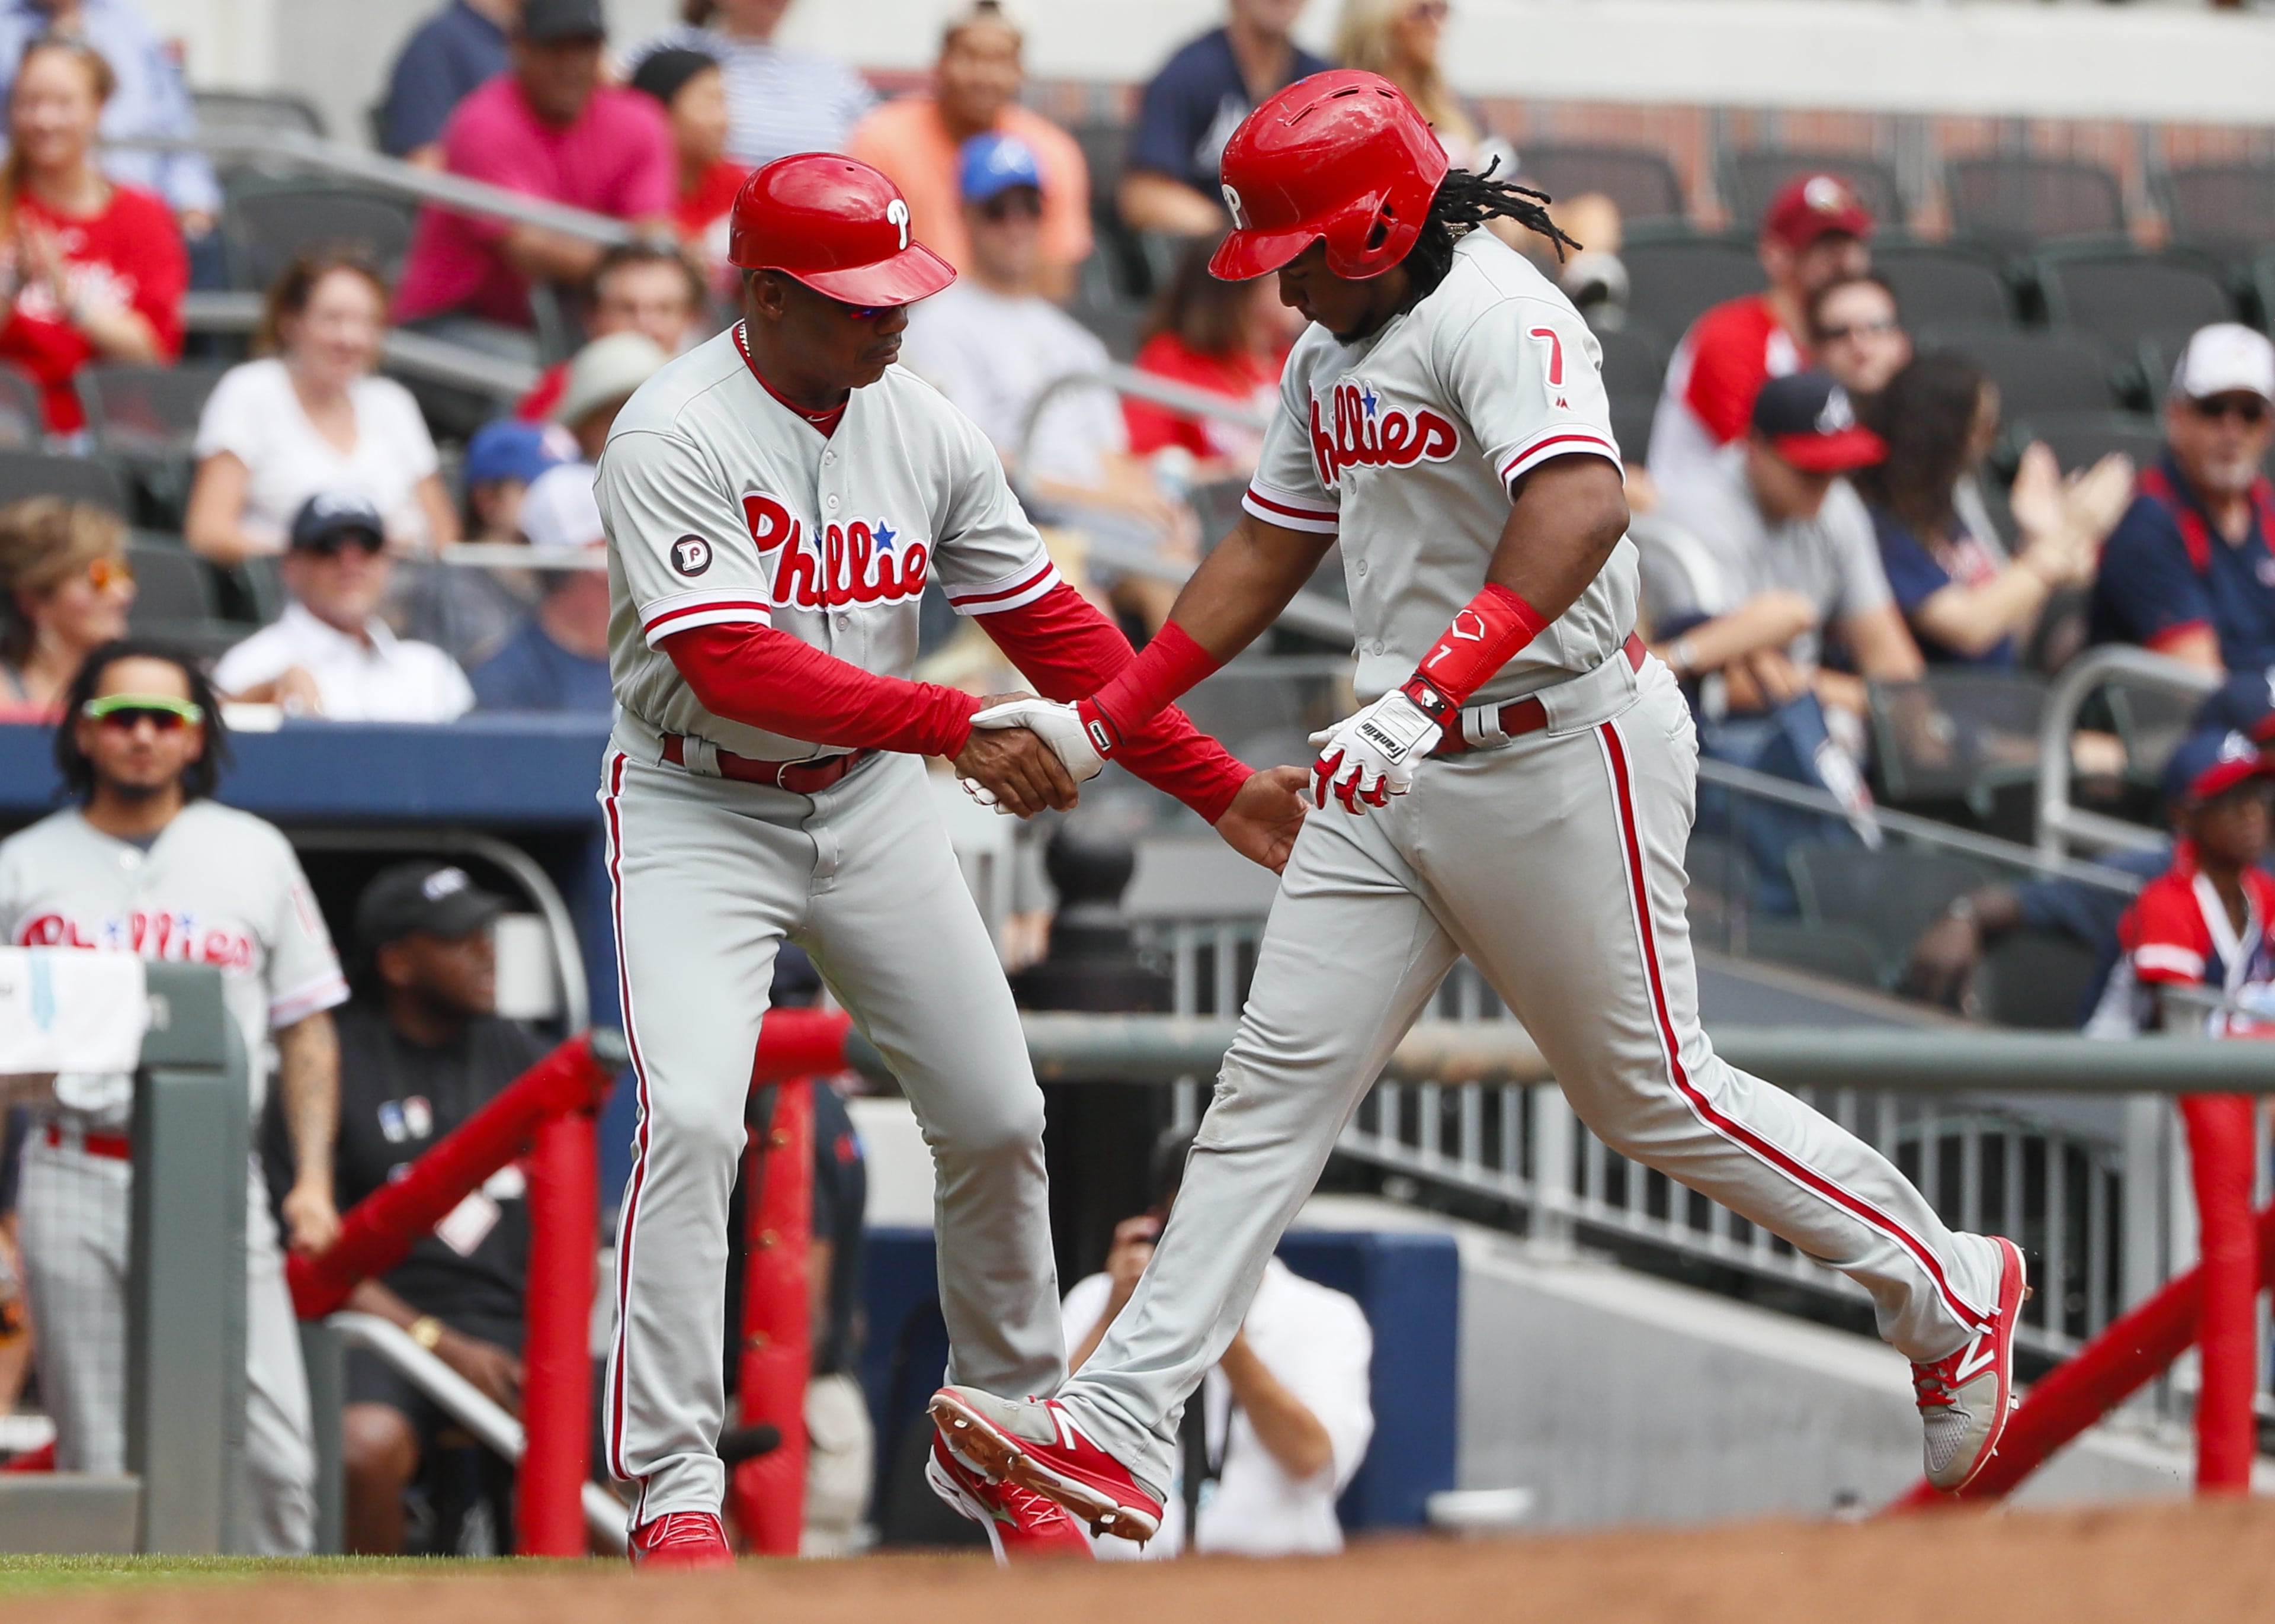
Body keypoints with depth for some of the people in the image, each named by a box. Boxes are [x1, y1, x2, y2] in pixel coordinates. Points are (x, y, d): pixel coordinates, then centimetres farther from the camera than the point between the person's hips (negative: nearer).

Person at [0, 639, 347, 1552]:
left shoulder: (254, 856, 12)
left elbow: (305, 1028, 14)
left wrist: (313, 1178, 3)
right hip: (76, 1186, 0)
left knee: (272, 1446, -10)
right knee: (95, 1451, 0)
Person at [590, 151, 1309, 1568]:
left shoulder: (926, 431, -1)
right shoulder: (677, 439, -20)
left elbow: (1051, 628, 6)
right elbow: (734, 665, -30)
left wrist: (1221, 787, 3)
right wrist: (955, 724, -36)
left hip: (872, 808, 6)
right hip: (699, 813, -6)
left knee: (997, 1119, 5)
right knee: (692, 1118, -21)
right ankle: (674, 1488, -15)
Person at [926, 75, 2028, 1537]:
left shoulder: (1498, 315, -19)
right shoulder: (1333, 357, 11)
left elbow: (1580, 508, -36)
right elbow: (1267, 556, 23)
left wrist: (1425, 695, -46)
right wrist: (1103, 719, 19)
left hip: (1564, 750, -8)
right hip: (1400, 765, 8)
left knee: (1653, 1092, 1)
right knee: (1278, 1081, 0)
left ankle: (1949, 1291, 21)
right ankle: (1119, 1428, -4)